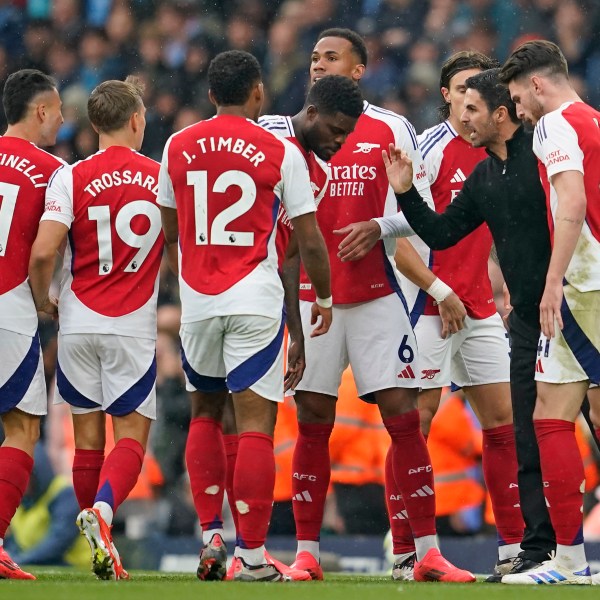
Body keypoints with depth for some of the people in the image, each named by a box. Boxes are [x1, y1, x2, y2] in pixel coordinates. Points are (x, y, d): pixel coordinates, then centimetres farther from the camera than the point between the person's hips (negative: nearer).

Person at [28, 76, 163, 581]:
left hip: (79, 324, 1)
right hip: (135, 327, -1)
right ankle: (103, 508, -27)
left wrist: (43, 300, 5)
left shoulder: (72, 178, -4)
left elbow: (43, 252, -13)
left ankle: (99, 542, 16)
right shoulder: (163, 177, 0)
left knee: (88, 430, 10)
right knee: (132, 432, 0)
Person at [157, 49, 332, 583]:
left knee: (205, 414, 20)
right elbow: (310, 240, -2)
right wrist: (324, 298, 12)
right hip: (255, 299, -3)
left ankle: (211, 535, 11)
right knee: (255, 423, -3)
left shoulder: (178, 148, 6)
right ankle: (252, 557, -6)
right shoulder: (281, 152, -4)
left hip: (196, 299, 3)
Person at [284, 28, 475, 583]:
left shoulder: (392, 131, 3)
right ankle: (306, 554, 8)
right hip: (313, 299, 2)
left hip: (377, 296, -2)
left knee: (404, 419, -5)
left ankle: (428, 554, -1)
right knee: (313, 425, 2)